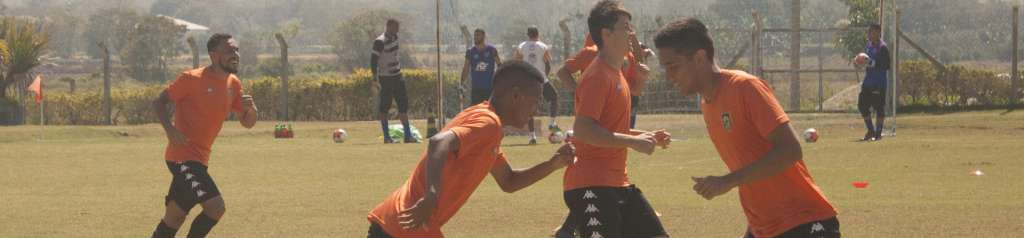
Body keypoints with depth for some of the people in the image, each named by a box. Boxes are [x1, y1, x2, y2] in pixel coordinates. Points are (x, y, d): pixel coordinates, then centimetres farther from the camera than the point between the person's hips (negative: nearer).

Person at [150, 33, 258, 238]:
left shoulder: (234, 84, 10)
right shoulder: (192, 79, -12)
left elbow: (247, 123, 15)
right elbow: (159, 102, -7)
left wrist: (250, 108, -8)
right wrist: (169, 129, -24)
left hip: (199, 159, 8)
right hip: (183, 157, -8)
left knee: (174, 216, 15)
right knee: (215, 206, -20)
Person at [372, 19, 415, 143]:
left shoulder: (394, 37, 8)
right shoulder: (380, 42, -17)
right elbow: (373, 60, -18)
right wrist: (376, 79, -21)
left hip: (396, 76, 8)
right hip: (385, 78, -8)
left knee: (403, 104, 5)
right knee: (384, 106, 0)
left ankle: (408, 135, 7)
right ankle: (387, 137, 6)